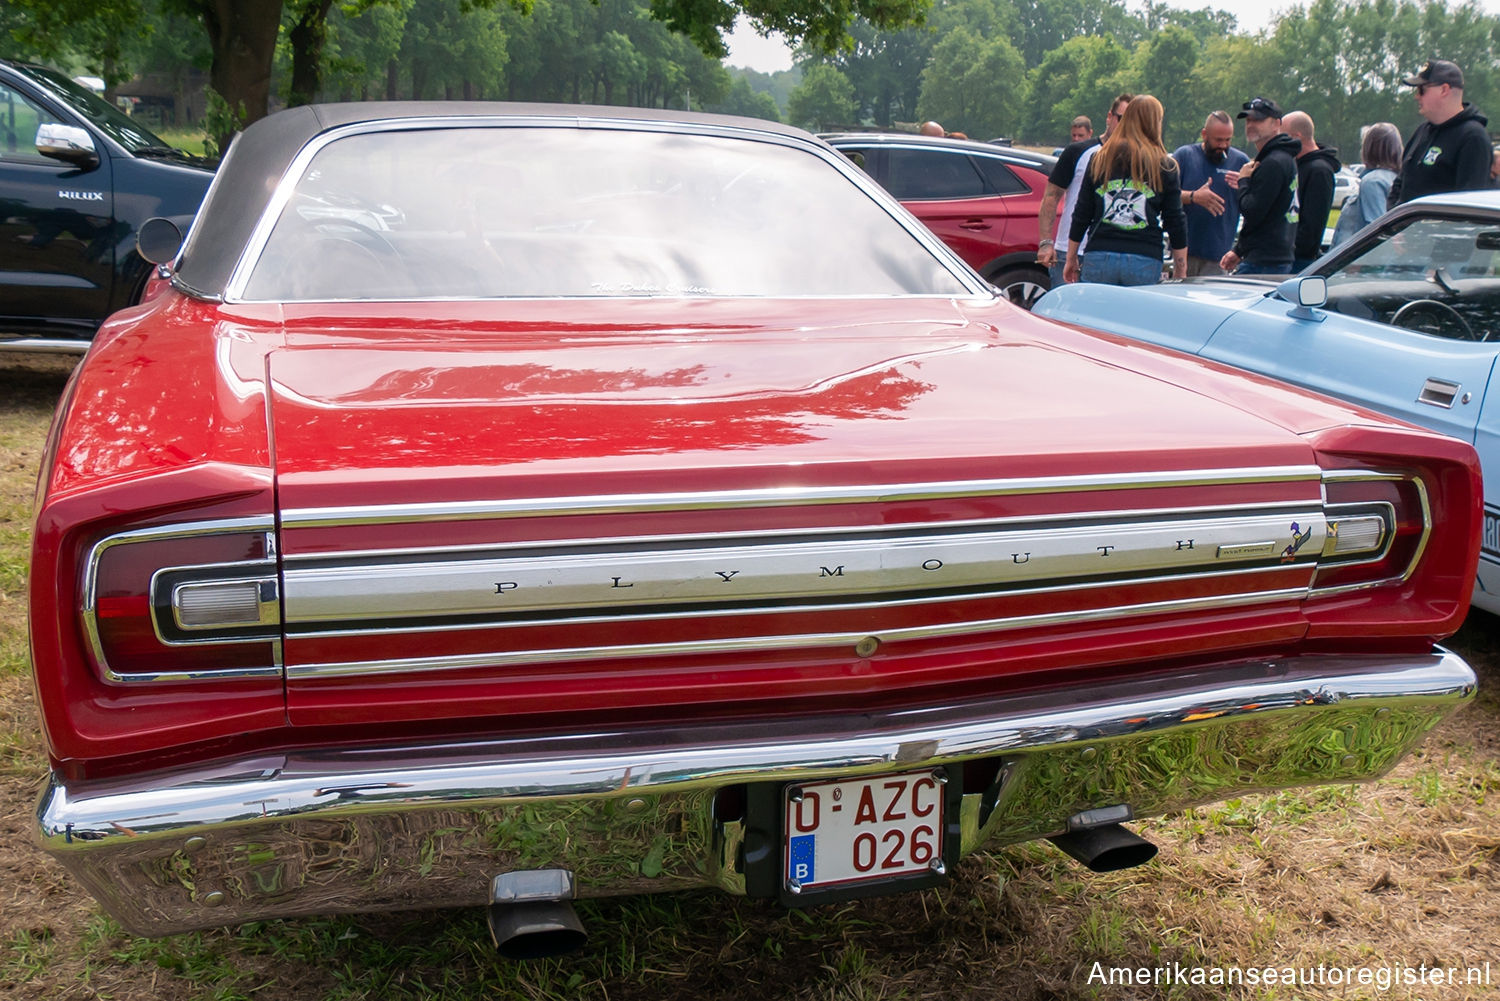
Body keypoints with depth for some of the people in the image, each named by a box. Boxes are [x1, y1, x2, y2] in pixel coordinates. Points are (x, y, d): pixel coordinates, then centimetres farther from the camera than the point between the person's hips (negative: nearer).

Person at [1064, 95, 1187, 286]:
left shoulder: (1099, 160, 8)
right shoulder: (1166, 167, 4)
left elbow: (1081, 216, 8)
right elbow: (1175, 223, 4)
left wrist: (1071, 260, 16)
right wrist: (1181, 273, 11)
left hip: (1099, 257, 1)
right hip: (1145, 263, -1)